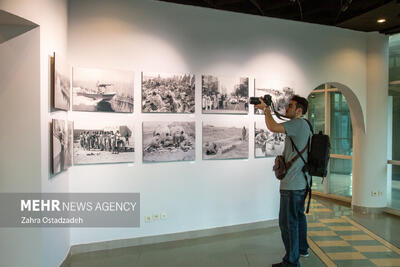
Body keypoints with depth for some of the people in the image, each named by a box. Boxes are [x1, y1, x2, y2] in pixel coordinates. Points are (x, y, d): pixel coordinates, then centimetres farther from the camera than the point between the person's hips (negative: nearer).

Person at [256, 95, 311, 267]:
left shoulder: (299, 123, -17)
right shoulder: (303, 125, 15)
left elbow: (273, 127, -28)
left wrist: (265, 109, -15)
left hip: (292, 184, -11)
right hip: (302, 181, 11)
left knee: (288, 222, -3)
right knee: (299, 216, 24)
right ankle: (302, 248, 41)